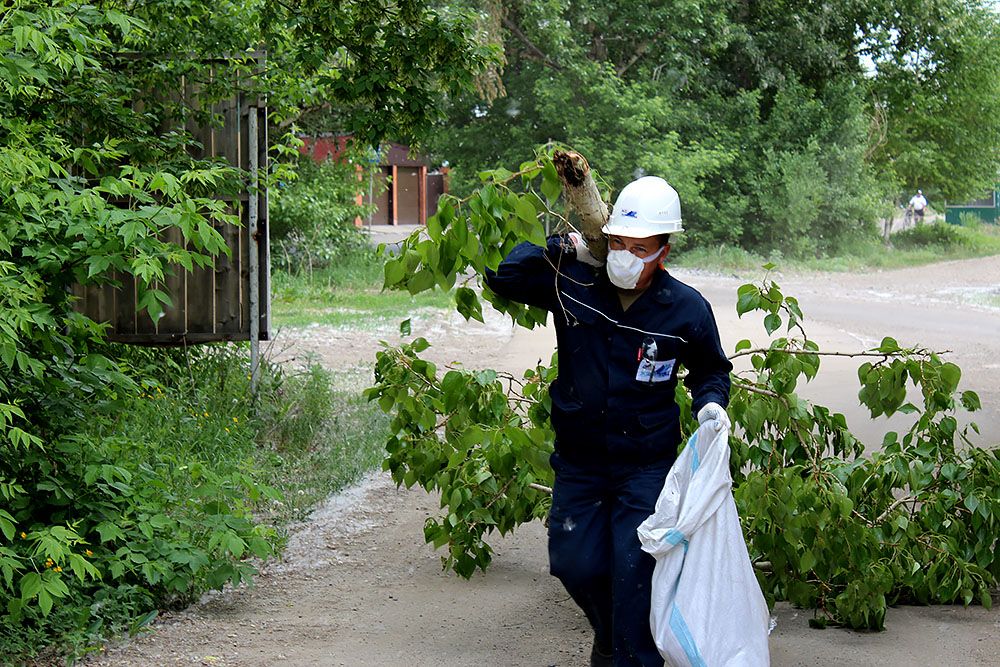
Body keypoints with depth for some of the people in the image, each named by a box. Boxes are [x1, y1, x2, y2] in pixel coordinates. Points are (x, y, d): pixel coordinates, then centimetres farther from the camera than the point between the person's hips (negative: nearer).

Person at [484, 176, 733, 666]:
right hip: (578, 460, 3)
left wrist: (710, 402, -12)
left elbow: (710, 369, 9)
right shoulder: (572, 283, -9)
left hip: (646, 465, -2)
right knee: (574, 563, 8)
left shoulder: (687, 310, -9)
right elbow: (501, 276, -4)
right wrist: (560, 249, -10)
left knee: (634, 570, -9)